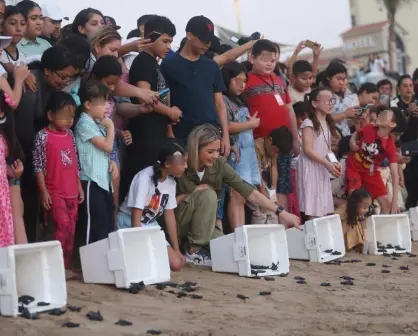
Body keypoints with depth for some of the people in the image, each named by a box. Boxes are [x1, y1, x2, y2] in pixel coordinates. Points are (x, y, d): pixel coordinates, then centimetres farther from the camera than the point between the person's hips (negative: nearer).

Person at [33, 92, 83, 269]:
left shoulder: (69, 134, 10)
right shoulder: (43, 136, -8)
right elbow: (38, 166, -10)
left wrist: (79, 186, 15)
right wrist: (43, 191, -13)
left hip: (72, 192, 6)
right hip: (54, 193, -6)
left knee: (70, 229, 8)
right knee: (62, 226, -14)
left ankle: (66, 265, 16)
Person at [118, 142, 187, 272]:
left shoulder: (171, 182, -4)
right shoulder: (144, 178, -24)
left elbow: (169, 215, 2)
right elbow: (136, 217, -23)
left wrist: (176, 249, 1)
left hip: (151, 226, 6)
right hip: (129, 224, -6)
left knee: (176, 263, -8)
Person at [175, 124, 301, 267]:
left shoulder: (219, 165, -11)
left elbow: (248, 191, -14)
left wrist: (281, 212, -20)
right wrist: (193, 192, -22)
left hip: (201, 225, 5)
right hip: (174, 225, -5)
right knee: (208, 195, -28)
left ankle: (187, 243, 8)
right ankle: (194, 250, -17)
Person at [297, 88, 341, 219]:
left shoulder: (328, 124, 11)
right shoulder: (309, 123, -13)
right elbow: (307, 150, -19)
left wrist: (333, 162, -4)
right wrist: (327, 164, -23)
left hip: (322, 168, 8)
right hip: (310, 167, -8)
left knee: (322, 208, 8)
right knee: (312, 210, -9)